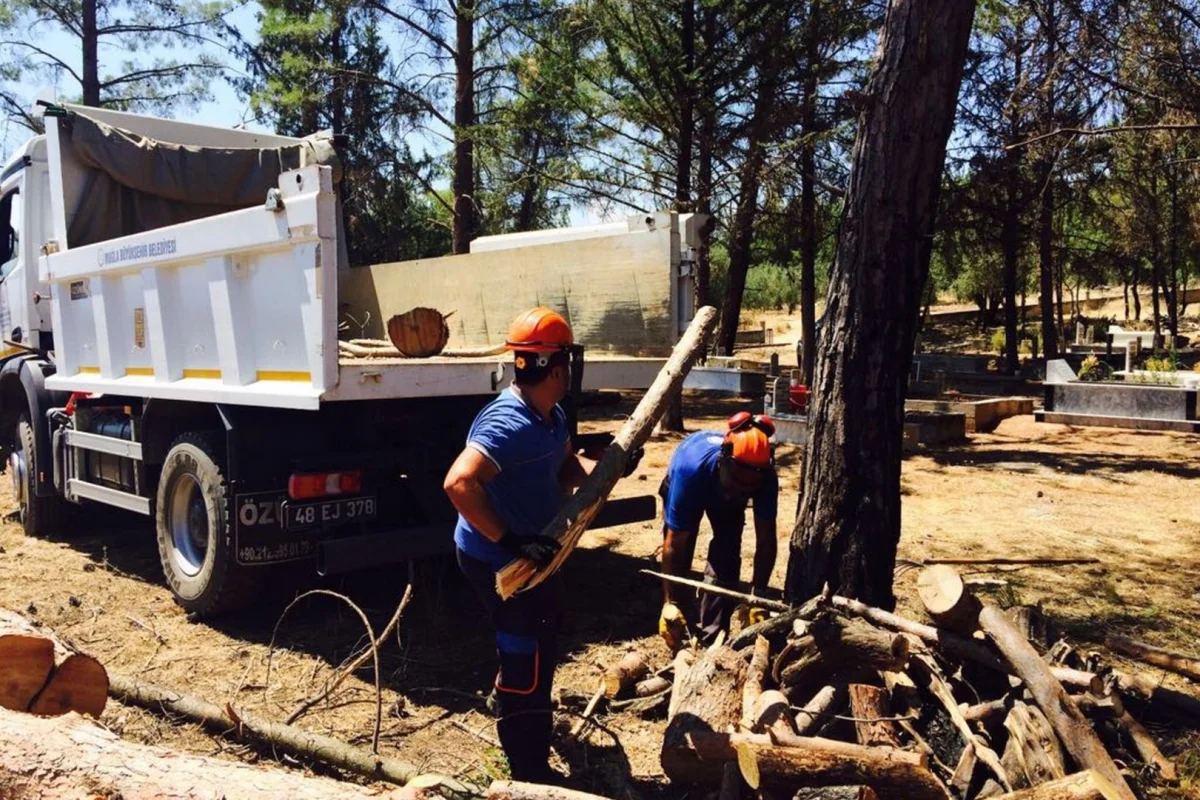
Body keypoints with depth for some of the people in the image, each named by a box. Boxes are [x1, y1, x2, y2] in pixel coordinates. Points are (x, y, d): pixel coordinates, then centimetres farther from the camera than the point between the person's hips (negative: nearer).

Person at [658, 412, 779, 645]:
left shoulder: (765, 477, -39)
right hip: (690, 488, -1)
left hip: (728, 499, 2)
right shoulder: (691, 469, -46)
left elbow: (766, 540, -27)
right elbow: (674, 544, -38)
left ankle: (712, 637, -2)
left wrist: (758, 595, -32)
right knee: (681, 553, -7)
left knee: (726, 558, -11)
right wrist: (670, 603, -35)